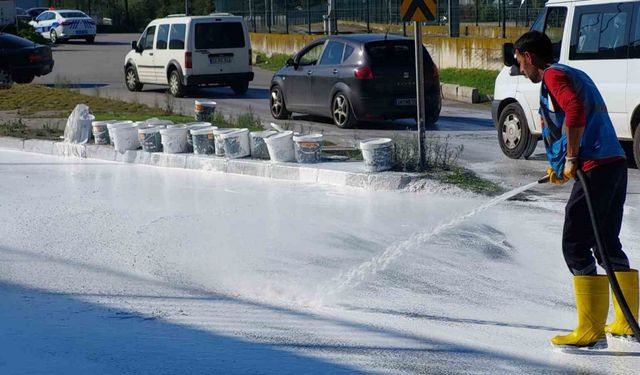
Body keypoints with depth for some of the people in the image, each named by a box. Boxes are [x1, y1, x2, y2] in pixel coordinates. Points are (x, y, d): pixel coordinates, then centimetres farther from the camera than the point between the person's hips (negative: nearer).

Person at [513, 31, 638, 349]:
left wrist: (571, 160, -16)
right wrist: (564, 167, 28)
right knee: (608, 245, 17)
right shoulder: (574, 74, 24)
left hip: (594, 168, -10)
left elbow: (575, 111, -22)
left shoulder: (552, 76, -4)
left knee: (575, 246, -6)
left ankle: (591, 331, -8)